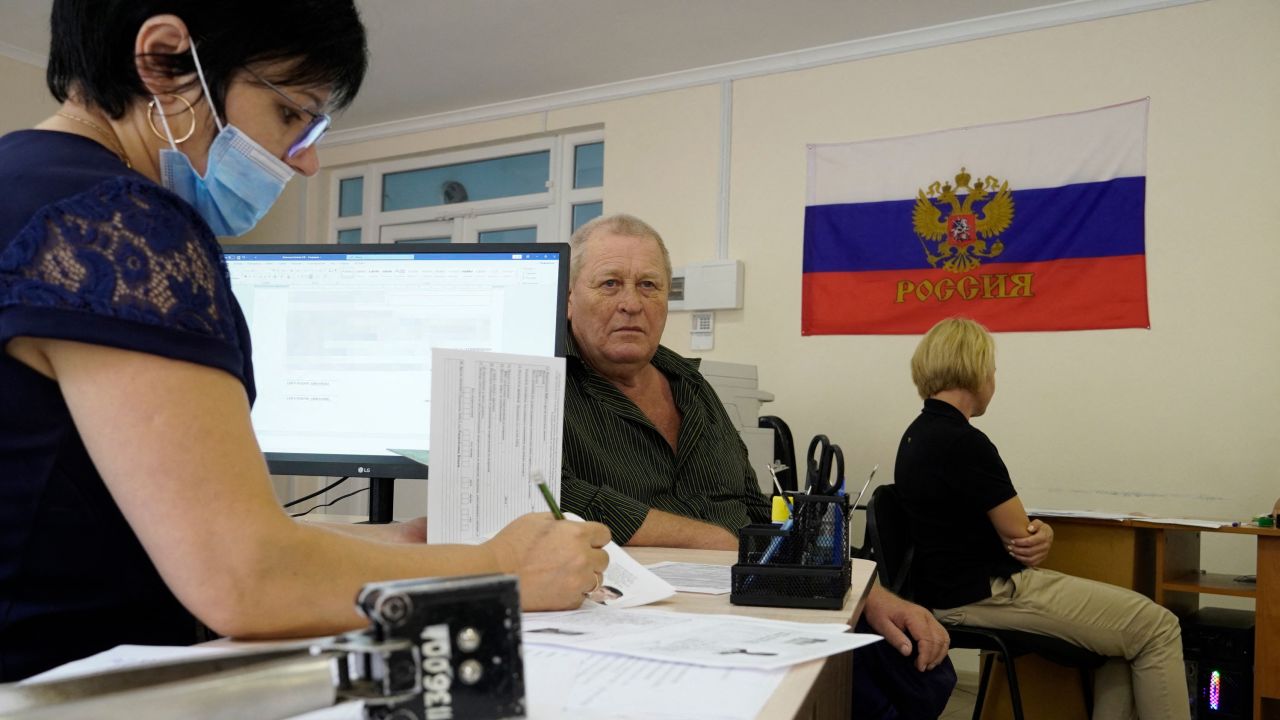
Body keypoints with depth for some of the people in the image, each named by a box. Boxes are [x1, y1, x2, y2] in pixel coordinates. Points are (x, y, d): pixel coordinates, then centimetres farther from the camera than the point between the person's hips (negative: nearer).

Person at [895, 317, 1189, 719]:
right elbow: (1020, 536, -14)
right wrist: (1039, 538, 9)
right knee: (1156, 627, -4)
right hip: (987, 594, -10)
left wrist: (1039, 533, -6)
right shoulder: (964, 443, -21)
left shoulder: (919, 436, 10)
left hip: (964, 587, 10)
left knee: (1127, 622, 19)